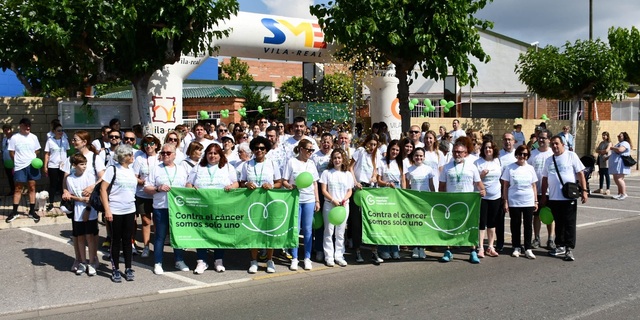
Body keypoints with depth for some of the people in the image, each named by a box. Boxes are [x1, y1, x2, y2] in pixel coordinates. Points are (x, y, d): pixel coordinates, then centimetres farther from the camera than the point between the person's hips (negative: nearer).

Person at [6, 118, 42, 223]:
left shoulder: (33, 137, 5)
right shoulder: (14, 138, -4)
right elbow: (11, 152, -1)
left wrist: (32, 159, -4)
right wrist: (18, 160, -1)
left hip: (32, 166, 2)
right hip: (20, 167, -2)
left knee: (32, 188, 6)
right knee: (18, 189, 5)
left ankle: (32, 211, 14)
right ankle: (14, 212, 13)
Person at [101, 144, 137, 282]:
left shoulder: (131, 170, 10)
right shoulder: (113, 169, -9)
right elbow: (103, 189, -11)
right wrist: (107, 210, -16)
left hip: (130, 211, 5)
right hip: (115, 212, -5)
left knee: (127, 240, 9)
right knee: (116, 241, 5)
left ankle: (128, 269, 18)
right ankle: (115, 270, 16)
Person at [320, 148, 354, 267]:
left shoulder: (347, 174, 9)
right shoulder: (327, 173, 1)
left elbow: (350, 191, 9)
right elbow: (324, 190, -3)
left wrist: (344, 200, -9)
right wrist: (333, 200, -14)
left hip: (344, 205, 2)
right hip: (329, 205, -2)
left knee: (340, 232, 6)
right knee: (329, 231, 0)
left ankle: (339, 256, 13)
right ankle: (329, 257, 5)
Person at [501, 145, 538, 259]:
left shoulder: (530, 168, 7)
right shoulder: (510, 168, -1)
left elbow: (533, 186, 11)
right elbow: (505, 186, 0)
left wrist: (536, 201, 8)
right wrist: (505, 202, -4)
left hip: (529, 202, 2)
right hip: (514, 202, -2)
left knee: (528, 225, 3)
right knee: (515, 225, 6)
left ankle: (528, 249, 10)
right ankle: (516, 248, 17)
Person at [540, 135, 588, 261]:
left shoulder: (571, 156, -2)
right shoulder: (549, 160, 12)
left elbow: (580, 173, -4)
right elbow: (545, 179, 16)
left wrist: (584, 190, -11)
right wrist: (544, 196, 15)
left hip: (569, 197, -5)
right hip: (553, 198, 5)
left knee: (569, 224, -2)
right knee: (558, 224, 13)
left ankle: (569, 249, 1)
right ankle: (560, 246, 23)